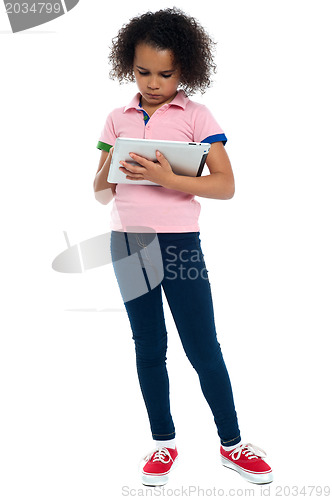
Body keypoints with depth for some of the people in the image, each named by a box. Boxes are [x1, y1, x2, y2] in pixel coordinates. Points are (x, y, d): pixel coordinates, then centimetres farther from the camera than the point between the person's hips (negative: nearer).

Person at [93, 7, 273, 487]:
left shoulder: (195, 115, -2)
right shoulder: (118, 119, 9)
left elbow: (226, 186, -11)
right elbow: (101, 193, 9)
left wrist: (167, 178, -22)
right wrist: (111, 170, -13)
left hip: (179, 242, -3)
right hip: (127, 242, 4)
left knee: (203, 348, 2)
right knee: (148, 349, 13)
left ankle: (232, 444, 19)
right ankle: (163, 443, 27)